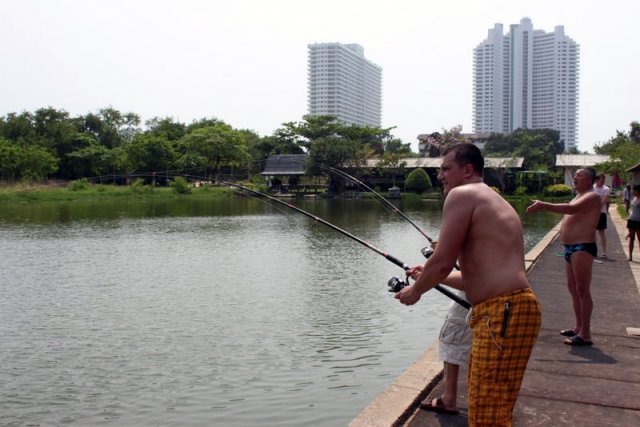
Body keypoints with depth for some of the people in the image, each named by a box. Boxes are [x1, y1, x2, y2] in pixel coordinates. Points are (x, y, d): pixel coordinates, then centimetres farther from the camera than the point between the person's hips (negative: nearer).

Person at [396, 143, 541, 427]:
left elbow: (443, 262, -11)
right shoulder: (494, 200, 24)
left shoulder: (462, 194, -5)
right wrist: (431, 276, 31)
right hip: (506, 310, 10)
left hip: (503, 313, -10)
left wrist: (415, 291, 8)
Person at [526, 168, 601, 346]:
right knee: (573, 288, 14)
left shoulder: (592, 196, -11)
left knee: (582, 290, -10)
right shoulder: (579, 196, 21)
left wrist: (544, 205, -33)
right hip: (571, 247, 10)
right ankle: (578, 327, 24)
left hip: (583, 247, -10)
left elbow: (572, 209, -27)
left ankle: (585, 334, -9)